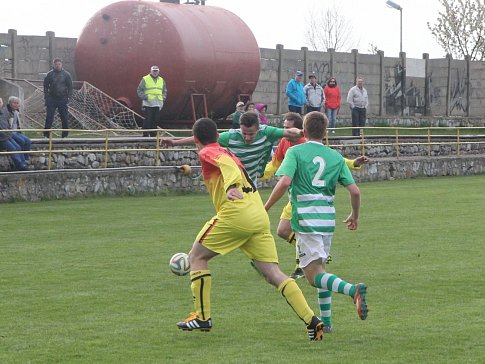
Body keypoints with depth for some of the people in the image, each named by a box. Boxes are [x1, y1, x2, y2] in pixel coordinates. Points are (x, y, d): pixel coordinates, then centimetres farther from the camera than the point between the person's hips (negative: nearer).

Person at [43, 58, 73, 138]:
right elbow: (45, 86, 9)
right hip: (52, 98, 0)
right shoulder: (49, 74, 6)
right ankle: (46, 134, -2)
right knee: (49, 117, -5)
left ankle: (65, 134, 9)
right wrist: (46, 97, 0)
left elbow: (70, 86, 8)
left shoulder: (66, 74, 5)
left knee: (64, 118, 2)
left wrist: (68, 97, -2)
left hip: (63, 99, 0)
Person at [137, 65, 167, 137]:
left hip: (158, 104, 5)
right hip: (148, 104, -5)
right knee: (148, 120, -11)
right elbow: (139, 90, 1)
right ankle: (145, 135, -8)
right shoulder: (145, 79, 0)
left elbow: (164, 91, 28)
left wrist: (163, 97, 11)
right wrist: (144, 97, -10)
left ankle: (153, 135, 11)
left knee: (156, 120, 4)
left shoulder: (161, 80, 16)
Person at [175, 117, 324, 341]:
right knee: (273, 273, 1)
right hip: (260, 216, 7)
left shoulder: (207, 153, 5)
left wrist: (231, 186, -35)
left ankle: (202, 317, 7)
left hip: (235, 213, -7)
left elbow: (226, 164, -16)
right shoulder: (226, 152, 29)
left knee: (196, 257, 11)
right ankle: (312, 321, -12)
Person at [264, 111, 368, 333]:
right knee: (319, 269, 20)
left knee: (314, 276, -7)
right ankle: (326, 322, 18)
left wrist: (265, 208, -6)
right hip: (328, 219, 5)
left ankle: (353, 290, -32)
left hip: (305, 220, -5)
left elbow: (284, 182, -16)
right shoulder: (336, 157, 10)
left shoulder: (295, 152, -1)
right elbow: (354, 191, 5)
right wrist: (355, 215, 22)